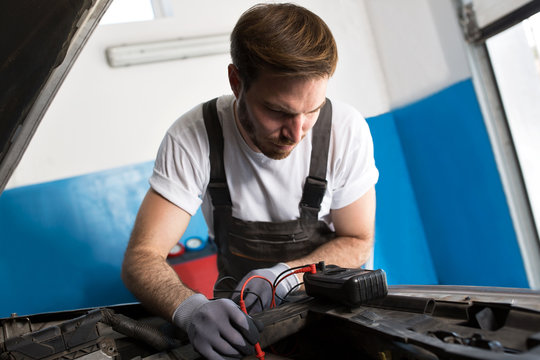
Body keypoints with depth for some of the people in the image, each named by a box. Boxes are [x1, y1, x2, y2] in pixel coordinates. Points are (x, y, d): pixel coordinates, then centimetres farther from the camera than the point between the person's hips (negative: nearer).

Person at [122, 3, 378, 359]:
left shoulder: (347, 131, -19)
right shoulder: (191, 138, -21)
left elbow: (357, 243, -7)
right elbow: (142, 256, -21)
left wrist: (287, 273, -26)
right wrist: (190, 307, -43)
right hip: (238, 309, 1)